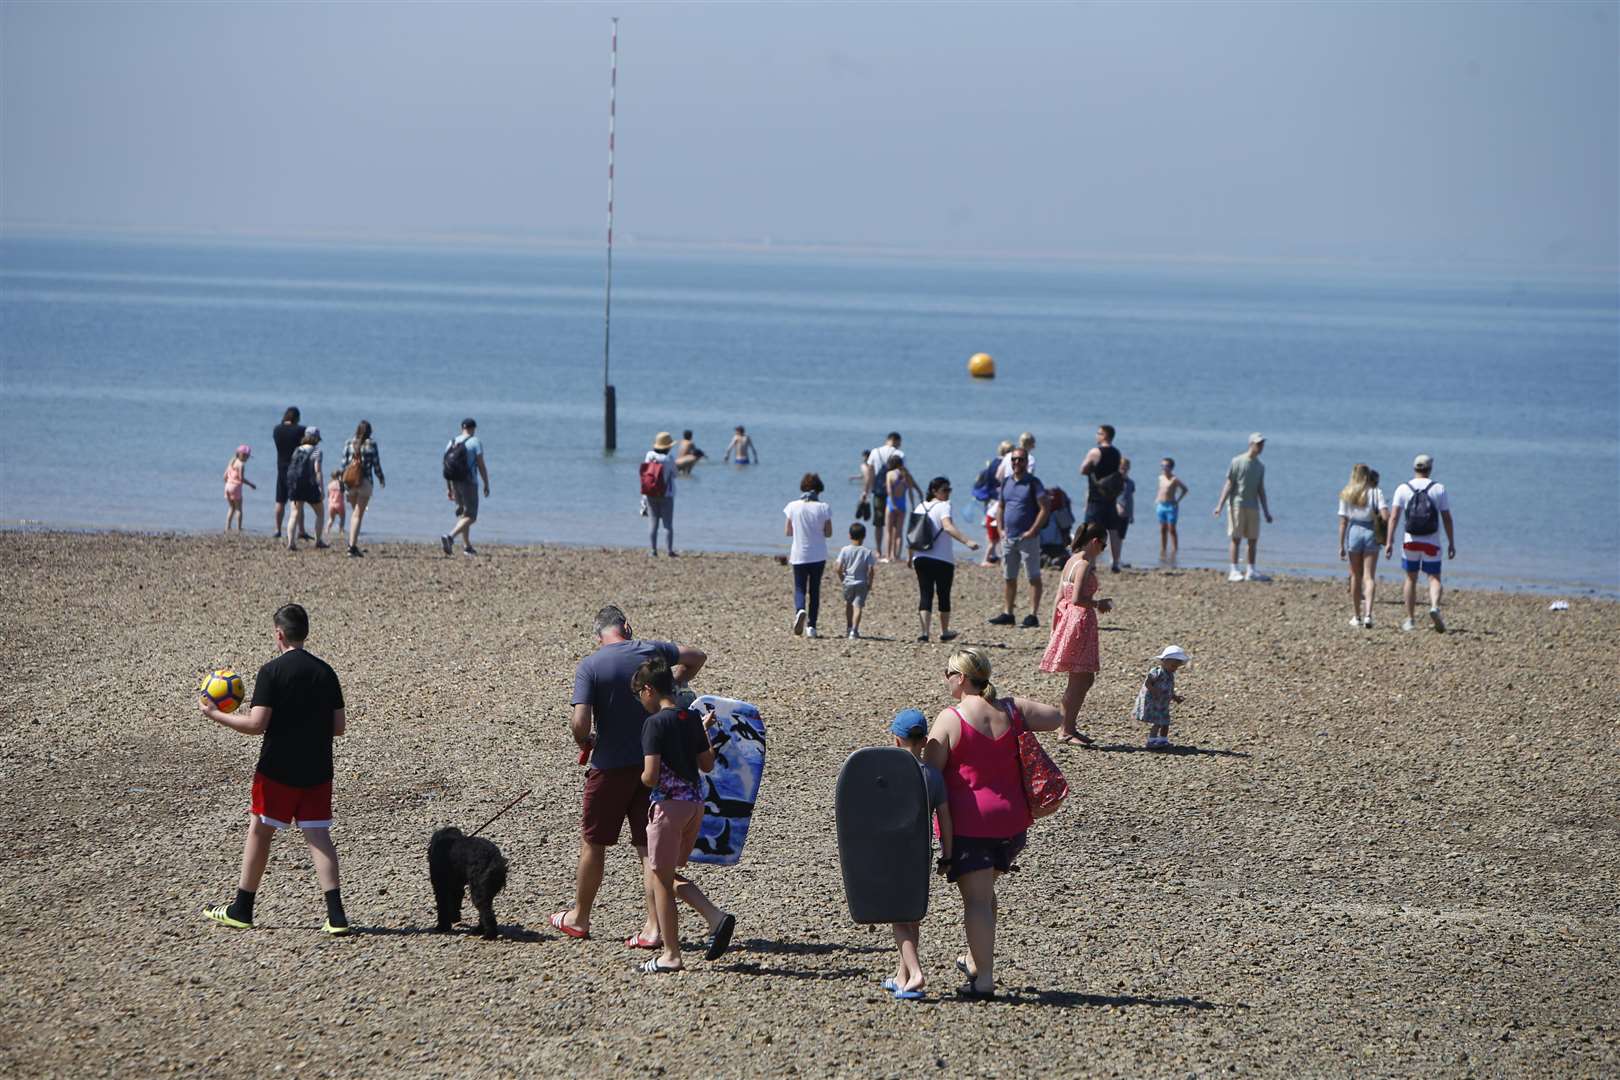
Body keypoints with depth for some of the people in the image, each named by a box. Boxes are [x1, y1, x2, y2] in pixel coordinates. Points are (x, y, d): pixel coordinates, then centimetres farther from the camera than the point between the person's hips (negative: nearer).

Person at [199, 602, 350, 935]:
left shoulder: (272, 672, -11)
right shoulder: (326, 672, 6)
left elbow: (257, 724, -16)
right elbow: (338, 726, 7)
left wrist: (216, 715, -3)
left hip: (278, 770, -4)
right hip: (317, 770, 4)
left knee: (260, 832, 10)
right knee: (318, 836, 1)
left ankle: (241, 910, 19)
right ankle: (336, 915, -11)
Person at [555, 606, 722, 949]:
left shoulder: (589, 666, -11)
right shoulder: (649, 651, 0)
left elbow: (580, 722, -20)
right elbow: (696, 657, 16)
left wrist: (585, 743, 1)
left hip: (611, 766, -3)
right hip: (652, 762, 4)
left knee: (593, 843, 13)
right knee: (648, 845, 5)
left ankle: (579, 917, 27)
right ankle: (653, 927, -1)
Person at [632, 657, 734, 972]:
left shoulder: (655, 723, -14)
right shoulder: (693, 719, 7)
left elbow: (650, 775, -21)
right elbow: (708, 765, 14)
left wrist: (643, 780, 2)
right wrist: (706, 732, 27)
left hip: (669, 804, -8)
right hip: (696, 802, 8)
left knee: (661, 880, 4)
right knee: (665, 875, 19)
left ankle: (671, 955, 6)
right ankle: (716, 917, 4)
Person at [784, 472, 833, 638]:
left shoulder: (793, 507, -5)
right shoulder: (823, 508, -7)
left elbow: (787, 532, -1)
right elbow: (828, 533, -4)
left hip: (799, 555, 0)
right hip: (818, 555, 0)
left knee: (799, 588, 8)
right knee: (814, 590, 11)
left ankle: (800, 610, -23)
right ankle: (811, 626, 8)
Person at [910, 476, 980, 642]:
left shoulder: (921, 507, 10)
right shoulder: (943, 506, -9)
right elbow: (948, 527, -28)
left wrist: (911, 557, 24)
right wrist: (967, 542, -38)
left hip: (921, 558, 5)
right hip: (943, 560, -5)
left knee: (925, 595, 2)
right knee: (944, 595, 11)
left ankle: (923, 631, -13)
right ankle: (944, 632, 24)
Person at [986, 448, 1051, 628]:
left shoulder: (1033, 483, -6)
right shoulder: (1005, 483, 12)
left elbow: (1045, 508, -11)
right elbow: (1000, 507, 20)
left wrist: (1033, 531, -15)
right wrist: (1001, 529, 7)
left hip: (1027, 538, -6)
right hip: (1008, 538, 6)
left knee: (1033, 577, -3)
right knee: (1008, 578, 10)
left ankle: (1033, 615, -3)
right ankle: (1007, 613, 16)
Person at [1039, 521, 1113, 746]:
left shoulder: (1071, 561, 12)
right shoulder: (1085, 565, -15)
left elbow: (1059, 599, 14)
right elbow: (1077, 599, -24)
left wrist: (1054, 630, 17)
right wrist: (1099, 604, -8)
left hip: (1066, 618, 10)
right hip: (1080, 620, -10)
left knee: (1085, 679, 15)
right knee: (1080, 680, -3)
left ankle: (1069, 728, 20)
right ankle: (1067, 731, 0)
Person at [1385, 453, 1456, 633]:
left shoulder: (1403, 489, 0)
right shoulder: (1439, 489, 0)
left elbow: (1394, 517, -8)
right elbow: (1447, 518, -1)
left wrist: (1389, 541, -9)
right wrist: (1451, 543, 6)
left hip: (1410, 542, 1)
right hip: (1432, 543, -1)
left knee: (1411, 579, 13)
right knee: (1434, 578, 4)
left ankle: (1410, 620, 14)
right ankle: (1434, 607, -25)